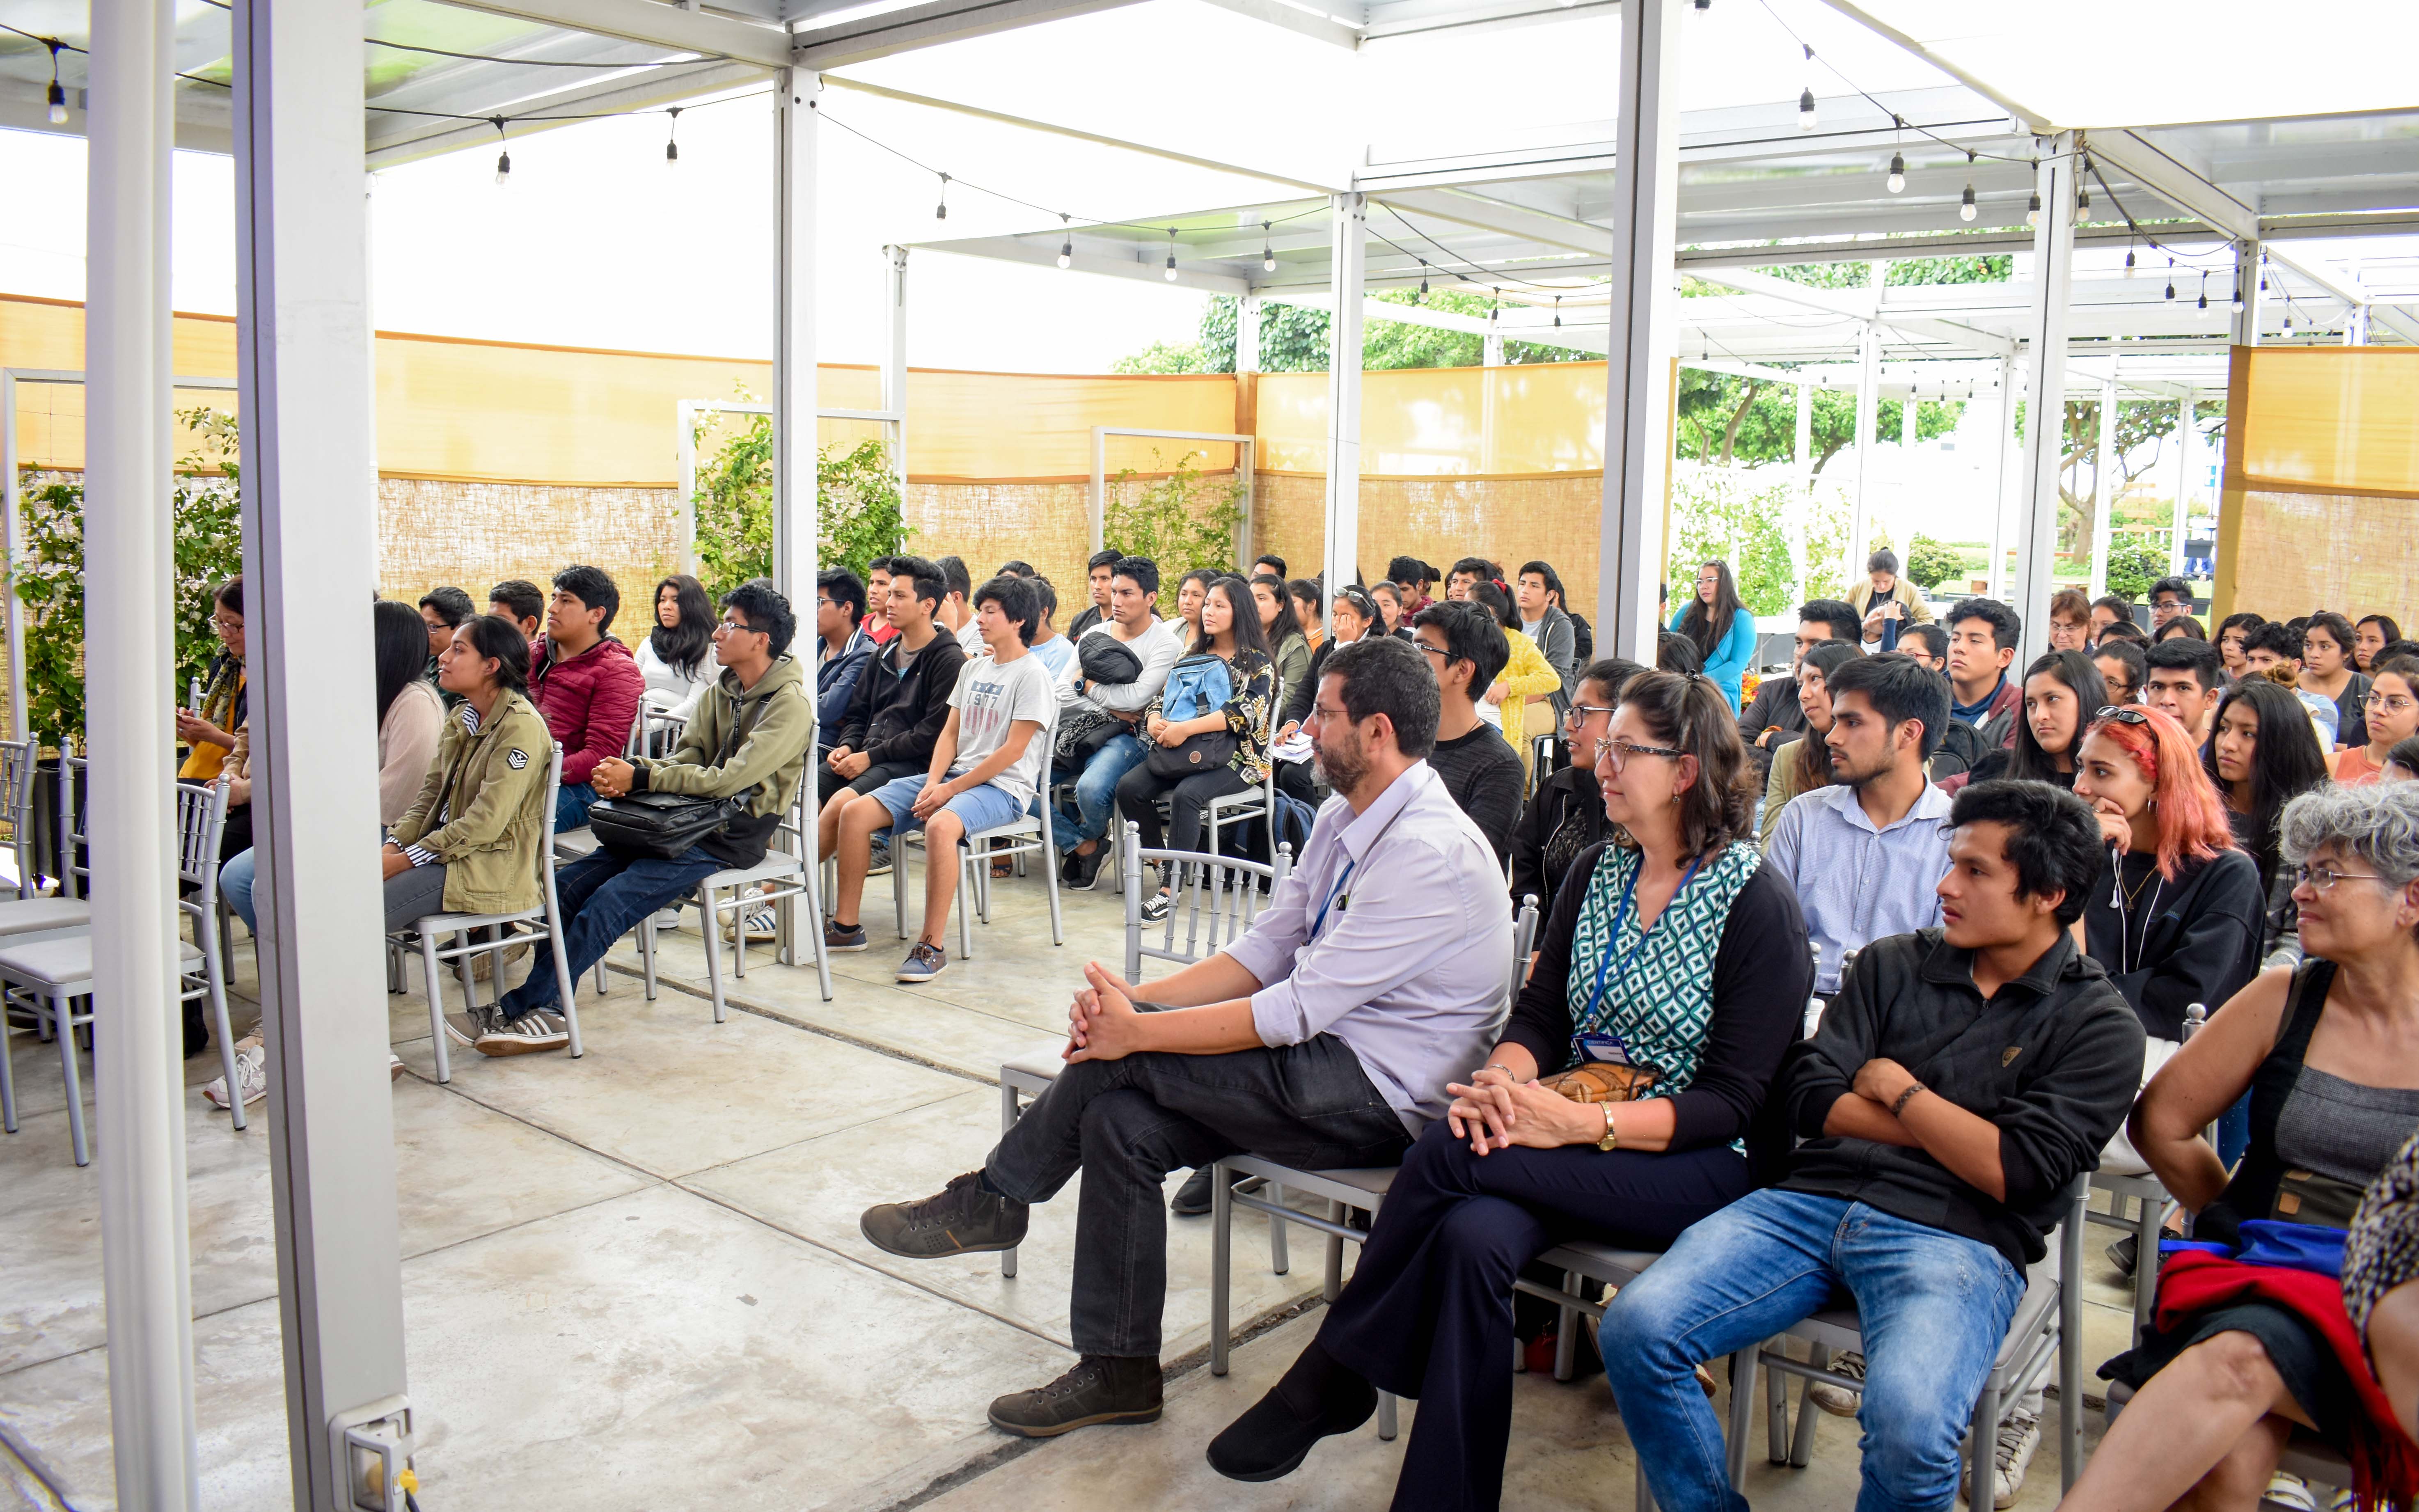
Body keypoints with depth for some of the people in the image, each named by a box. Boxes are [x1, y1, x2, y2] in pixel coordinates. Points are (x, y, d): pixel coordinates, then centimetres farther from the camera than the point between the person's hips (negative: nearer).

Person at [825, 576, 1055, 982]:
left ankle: (931, 946, -32)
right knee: (856, 812, -7)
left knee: (940, 825, -39)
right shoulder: (973, 668, 18)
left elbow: (1013, 751, -13)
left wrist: (952, 789, -14)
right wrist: (933, 784, -3)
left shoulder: (1033, 675, -6)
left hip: (1003, 788, -8)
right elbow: (950, 733, 15)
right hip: (954, 778, 8)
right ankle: (846, 926, 1)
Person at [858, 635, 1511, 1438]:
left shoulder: (1431, 853, -22)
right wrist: (1132, 999, -7)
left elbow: (1294, 1010, -24)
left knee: (1125, 1057, -19)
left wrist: (1134, 1029, -20)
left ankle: (990, 1201, 5)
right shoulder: (1345, 817, 9)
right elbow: (1264, 952, 8)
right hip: (1320, 1066, 9)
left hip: (1382, 1100, -8)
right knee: (1120, 1120, -9)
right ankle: (1119, 1371, 3)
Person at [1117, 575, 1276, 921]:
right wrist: (1154, 721, -11)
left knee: (1186, 794, -35)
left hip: (1236, 755, -6)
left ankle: (1170, 889, -31)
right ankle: (1162, 862, -8)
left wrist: (1186, 729, -25)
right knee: (1129, 788, -20)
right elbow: (1163, 698, 14)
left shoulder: (1257, 663, -1)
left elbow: (1246, 711, -18)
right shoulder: (1193, 656, 18)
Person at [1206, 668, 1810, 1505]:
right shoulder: (1596, 872, 10)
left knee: (1452, 1151, -27)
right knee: (1472, 1236, -30)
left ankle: (1334, 1376, -10)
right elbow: (1539, 1016, 8)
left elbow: (1733, 1100, -13)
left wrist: (1581, 1123, -25)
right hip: (1577, 1138, 5)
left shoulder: (1756, 901, -8)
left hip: (1697, 1162, -5)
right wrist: (1504, 1077, -16)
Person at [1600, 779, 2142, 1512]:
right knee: (1636, 1327, -19)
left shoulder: (2100, 1027, 5)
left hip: (1955, 1237, -4)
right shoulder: (1893, 964, 18)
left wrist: (1896, 1087, 3)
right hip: (1811, 1200, 4)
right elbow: (1806, 1094, 8)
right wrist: (1955, 1134, 0)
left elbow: (2013, 1173, -7)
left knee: (1908, 1421, -35)